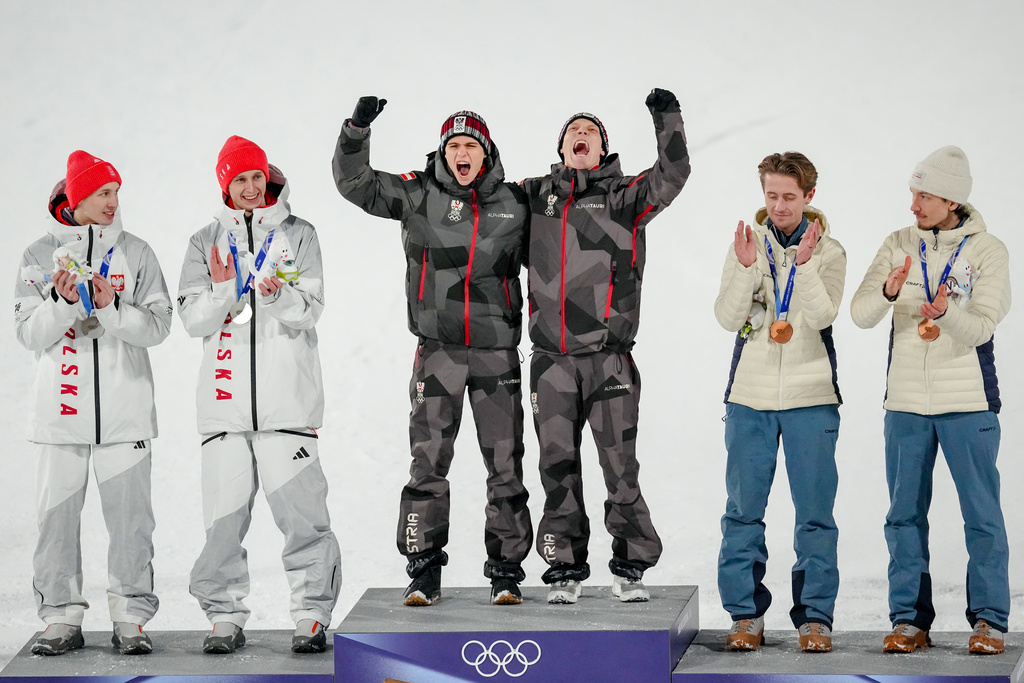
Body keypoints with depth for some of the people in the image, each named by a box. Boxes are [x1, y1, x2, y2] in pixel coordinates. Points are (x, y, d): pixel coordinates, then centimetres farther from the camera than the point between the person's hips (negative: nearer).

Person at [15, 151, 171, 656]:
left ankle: (130, 618, 6)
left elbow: (157, 325, 0)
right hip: (61, 406, 0)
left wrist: (111, 308, -16)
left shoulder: (136, 253, 7)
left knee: (129, 515, -2)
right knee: (57, 514, 1)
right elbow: (28, 332, 1)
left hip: (124, 409, 0)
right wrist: (64, 302, -16)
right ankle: (62, 618, 10)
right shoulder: (41, 255, 6)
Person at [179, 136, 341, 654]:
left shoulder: (298, 235, 8)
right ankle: (225, 616, 11)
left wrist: (276, 296, -22)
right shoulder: (205, 242, 12)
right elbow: (194, 320, 4)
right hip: (226, 397, 2)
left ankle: (312, 616, 1)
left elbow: (310, 310, -2)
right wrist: (224, 291, -15)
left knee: (300, 510, -7)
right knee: (224, 515, 1)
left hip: (287, 396, -2)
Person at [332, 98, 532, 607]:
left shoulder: (514, 203, 6)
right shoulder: (419, 196, 2)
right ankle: (423, 571, 8)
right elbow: (354, 183, -3)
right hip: (438, 348, -1)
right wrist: (357, 129, -16)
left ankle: (507, 570, 11)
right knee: (428, 462, 0)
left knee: (505, 465, 3)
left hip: (497, 350, 1)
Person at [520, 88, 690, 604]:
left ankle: (630, 566, 8)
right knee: (558, 466, 6)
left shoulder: (624, 195, 6)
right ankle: (565, 568, 14)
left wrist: (667, 120, -15)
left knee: (620, 464, -2)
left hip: (608, 358, -2)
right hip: (550, 360, 2)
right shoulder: (535, 195, 14)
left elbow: (672, 176, -7)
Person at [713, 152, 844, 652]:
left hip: (811, 398, -1)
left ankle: (815, 617, 7)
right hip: (749, 396, 1)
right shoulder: (747, 244, 6)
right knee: (743, 511, 4)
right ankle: (745, 614, 13)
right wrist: (745, 267, -18)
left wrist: (804, 263, -24)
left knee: (815, 512, 0)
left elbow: (822, 316, -13)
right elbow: (729, 318, -5)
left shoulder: (829, 251, 2)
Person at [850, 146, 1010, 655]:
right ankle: (909, 618, 16)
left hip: (968, 403, -3)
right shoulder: (899, 245, 4)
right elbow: (860, 315, -5)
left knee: (981, 514, 1)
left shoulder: (987, 250, -4)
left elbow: (982, 326, -14)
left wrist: (946, 312, -35)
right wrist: (888, 292, -26)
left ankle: (989, 620, 9)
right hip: (906, 401, 3)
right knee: (905, 515, 7)